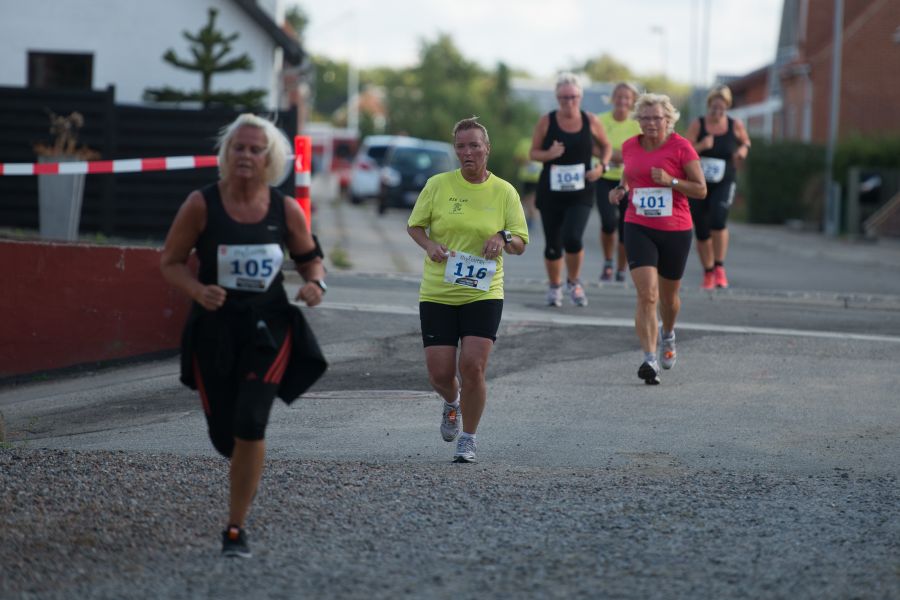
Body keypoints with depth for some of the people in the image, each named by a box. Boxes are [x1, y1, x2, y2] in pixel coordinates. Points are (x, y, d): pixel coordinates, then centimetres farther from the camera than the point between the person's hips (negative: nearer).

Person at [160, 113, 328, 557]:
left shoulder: (286, 210, -3)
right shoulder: (201, 204, -8)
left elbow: (310, 258, 13)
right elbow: (170, 262, -2)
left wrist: (315, 283, -10)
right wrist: (198, 290, -21)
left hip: (269, 327, 0)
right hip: (214, 328, 0)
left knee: (250, 424, -18)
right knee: (224, 434, 7)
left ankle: (235, 529, -6)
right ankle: (245, 469, 48)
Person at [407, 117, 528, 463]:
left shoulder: (504, 192, 2)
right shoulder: (438, 185, 1)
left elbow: (521, 243, 5)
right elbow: (415, 225, 10)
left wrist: (504, 239, -17)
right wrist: (430, 245, -11)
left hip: (483, 294, -1)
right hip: (437, 292, 1)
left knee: (473, 368, -12)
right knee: (440, 373, -3)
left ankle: (468, 440, 7)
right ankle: (452, 403, 35)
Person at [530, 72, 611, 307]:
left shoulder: (590, 121, 0)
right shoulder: (546, 122, -3)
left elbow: (605, 147, 15)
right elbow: (534, 152, 3)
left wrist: (602, 166, -4)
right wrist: (549, 154, -18)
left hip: (580, 193, -1)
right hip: (550, 191, 1)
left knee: (573, 239, -19)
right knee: (552, 245, 5)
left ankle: (574, 282, 8)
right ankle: (555, 287, 30)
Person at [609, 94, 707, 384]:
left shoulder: (681, 148, -6)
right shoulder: (629, 147, 5)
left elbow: (701, 189, -6)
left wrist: (671, 181, -20)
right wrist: (620, 190, 4)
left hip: (675, 231, -1)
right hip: (638, 229, 1)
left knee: (668, 296, 16)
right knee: (646, 295, -16)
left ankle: (668, 336, 49)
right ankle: (650, 360, -20)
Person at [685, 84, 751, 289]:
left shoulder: (736, 125, -1)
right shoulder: (697, 125, -5)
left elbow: (745, 141, 20)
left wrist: (743, 149, -2)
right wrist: (701, 147, -27)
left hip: (724, 184, -1)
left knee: (718, 220, -26)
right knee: (701, 231, 4)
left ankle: (720, 267, -12)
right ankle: (708, 273, 22)